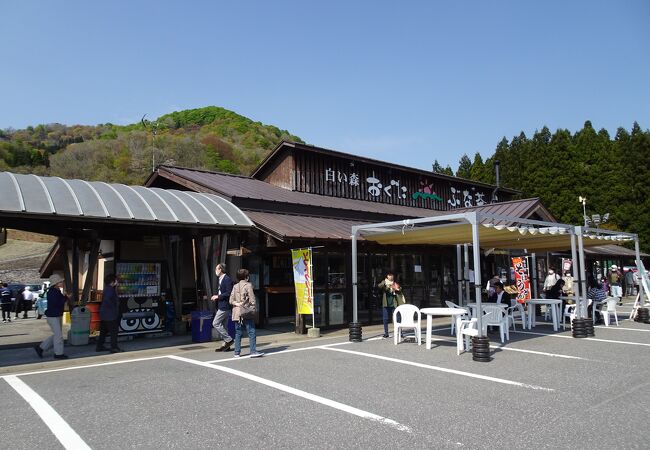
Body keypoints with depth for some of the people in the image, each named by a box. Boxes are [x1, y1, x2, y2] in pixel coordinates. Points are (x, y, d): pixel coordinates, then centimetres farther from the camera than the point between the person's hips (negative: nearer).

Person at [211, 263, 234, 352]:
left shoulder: (227, 279, -14)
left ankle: (228, 340, -4)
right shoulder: (221, 279, 17)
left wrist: (218, 297, -15)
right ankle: (226, 344, 16)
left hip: (224, 306, -10)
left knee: (216, 323, -10)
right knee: (222, 325, 11)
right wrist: (216, 297, 11)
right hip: (221, 306, 10)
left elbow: (229, 293, -20)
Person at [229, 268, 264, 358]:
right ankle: (253, 351, -7)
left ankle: (237, 352, 12)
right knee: (251, 332, -3)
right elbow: (252, 299, -7)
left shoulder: (235, 286, 10)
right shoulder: (248, 285, -4)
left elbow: (231, 301, 4)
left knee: (238, 333, 10)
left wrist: (237, 304, -5)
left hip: (237, 313, 5)